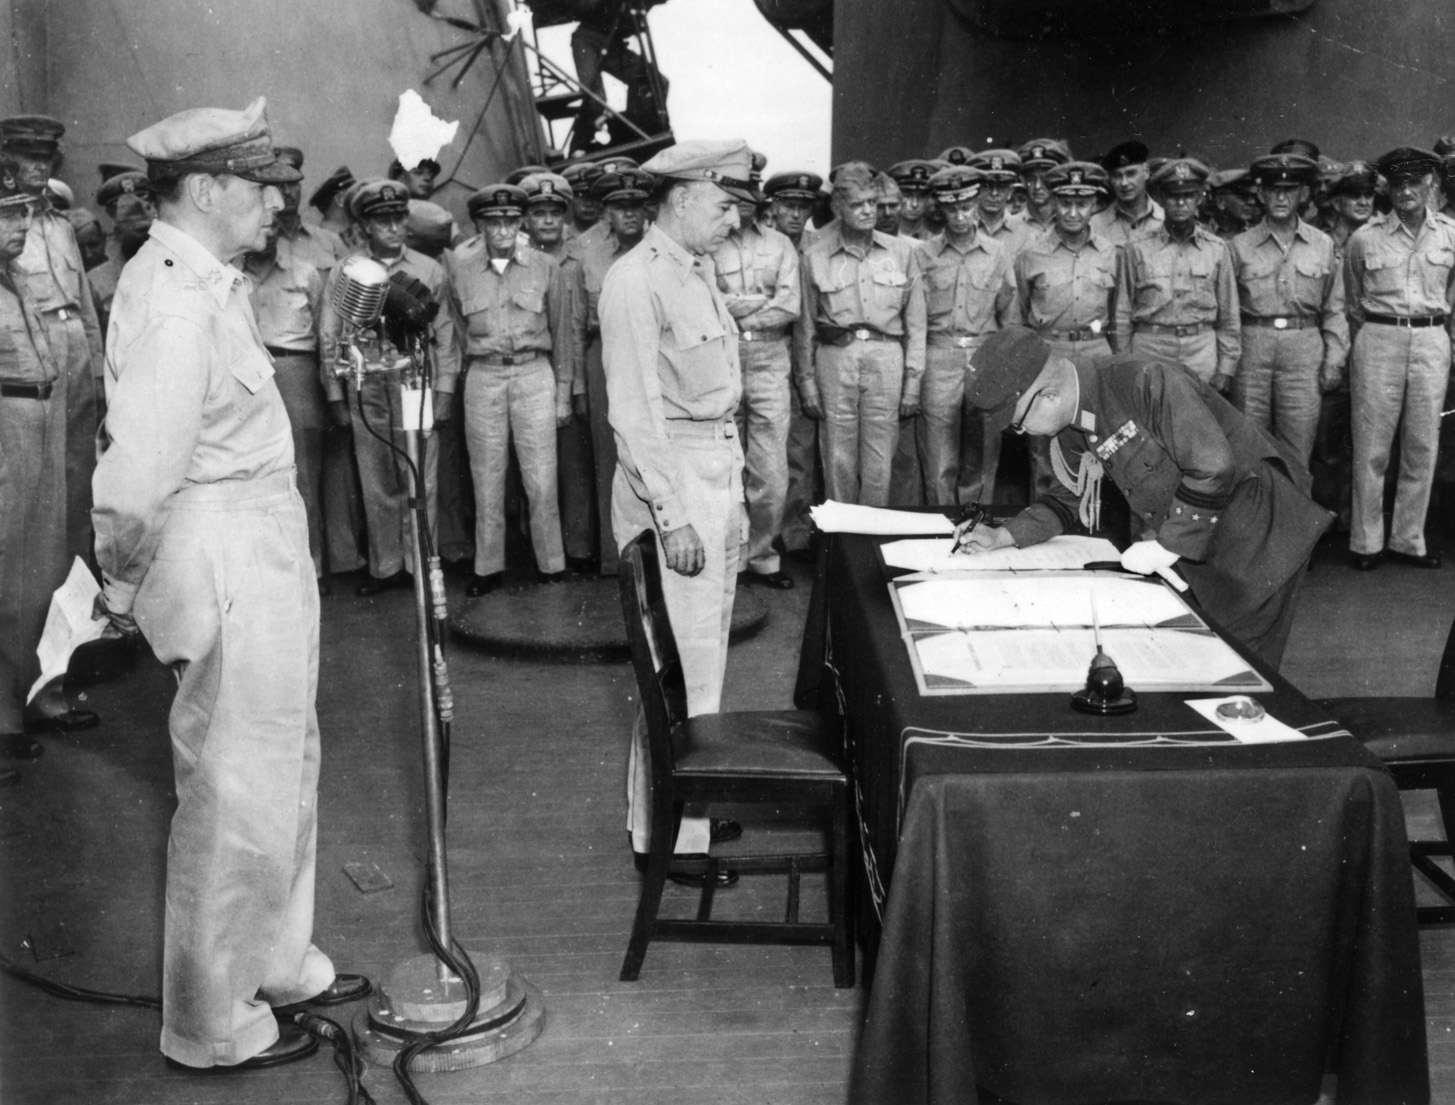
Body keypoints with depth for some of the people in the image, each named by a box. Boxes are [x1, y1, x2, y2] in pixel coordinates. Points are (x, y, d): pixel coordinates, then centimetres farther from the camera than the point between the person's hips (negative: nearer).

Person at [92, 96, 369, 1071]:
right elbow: (136, 478, -26)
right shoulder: (177, 303, -22)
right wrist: (125, 586, -10)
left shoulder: (205, 281, 10)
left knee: (284, 765, 22)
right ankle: (211, 1026, 22)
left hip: (269, 557, 10)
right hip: (226, 565, -10)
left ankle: (278, 962, 41)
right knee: (236, 795, 3)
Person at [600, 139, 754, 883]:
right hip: (673, 478, -10)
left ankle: (692, 802, 32)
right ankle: (670, 836, 8)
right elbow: (635, 413, -19)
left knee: (706, 649, 17)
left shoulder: (700, 269, 13)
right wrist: (672, 515, -21)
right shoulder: (637, 281, -15)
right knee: (682, 663, -4)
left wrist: (732, 486, 13)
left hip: (721, 467, 10)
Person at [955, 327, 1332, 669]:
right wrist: (1003, 536, -2)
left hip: (1256, 541, -8)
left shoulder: (1147, 383, -27)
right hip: (1191, 549, 8)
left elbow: (1214, 468, -30)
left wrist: (1167, 546, -22)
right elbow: (1069, 500, 12)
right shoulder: (1072, 430, 0)